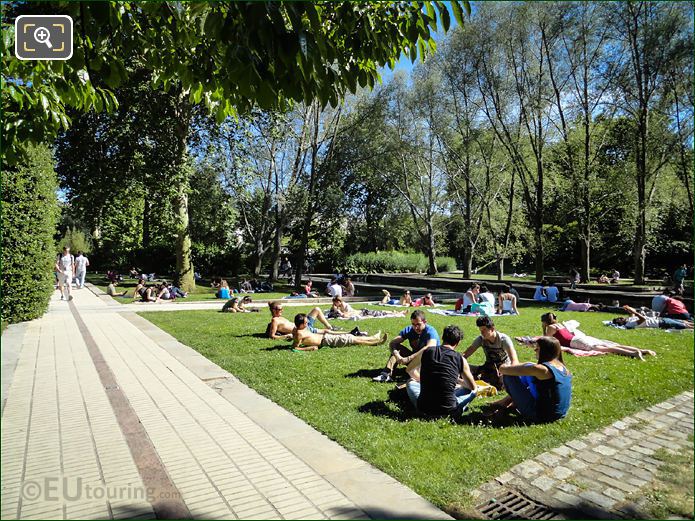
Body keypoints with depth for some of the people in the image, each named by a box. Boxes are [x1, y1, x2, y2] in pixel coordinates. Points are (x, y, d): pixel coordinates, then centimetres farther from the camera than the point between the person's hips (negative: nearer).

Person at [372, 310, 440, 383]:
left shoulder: (431, 331, -20)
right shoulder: (409, 330, -6)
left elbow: (430, 348, -41)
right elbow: (392, 343, -16)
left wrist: (408, 358, -46)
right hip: (415, 360, 5)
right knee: (397, 347, -11)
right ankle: (386, 374, -28)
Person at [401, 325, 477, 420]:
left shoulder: (426, 351, 0)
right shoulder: (460, 359, -4)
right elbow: (473, 387, 10)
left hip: (423, 409, 3)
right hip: (448, 412, -2)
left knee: (411, 382, 31)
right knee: (472, 391, 22)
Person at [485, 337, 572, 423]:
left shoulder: (540, 369, -20)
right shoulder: (565, 369, 4)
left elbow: (502, 369, -15)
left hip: (539, 415, -8)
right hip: (560, 415, 8)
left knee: (508, 375, -5)